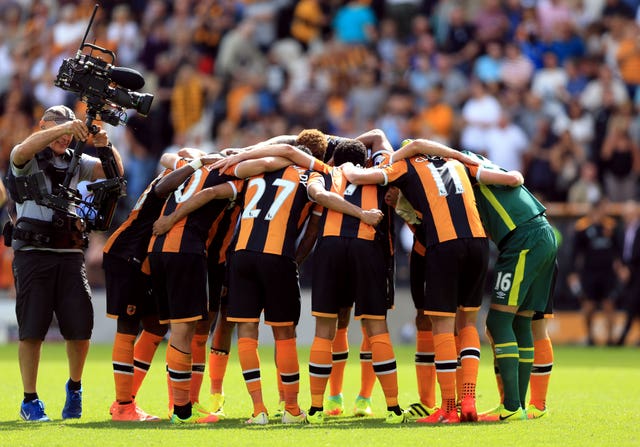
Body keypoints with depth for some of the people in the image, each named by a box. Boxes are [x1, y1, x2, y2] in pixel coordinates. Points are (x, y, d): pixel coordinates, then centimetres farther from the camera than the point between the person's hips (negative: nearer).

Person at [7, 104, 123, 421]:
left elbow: (115, 170, 5)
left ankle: (74, 387, 23)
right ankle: (30, 401, 6)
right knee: (31, 329, -3)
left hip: (70, 255, 4)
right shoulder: (28, 159, 1)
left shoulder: (76, 162, 15)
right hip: (33, 253, -4)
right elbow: (23, 151, -23)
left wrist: (105, 146, -16)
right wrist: (63, 126, -32)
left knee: (81, 328, -1)